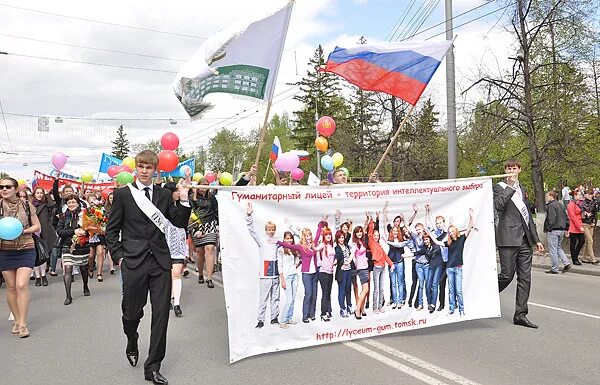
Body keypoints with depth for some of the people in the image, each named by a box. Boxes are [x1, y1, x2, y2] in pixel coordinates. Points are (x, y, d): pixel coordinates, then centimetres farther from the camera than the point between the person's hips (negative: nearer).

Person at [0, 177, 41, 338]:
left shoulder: (27, 205, 1)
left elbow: (37, 225, 5)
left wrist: (23, 231, -12)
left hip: (26, 250, -1)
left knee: (22, 285, -11)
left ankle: (23, 323, -4)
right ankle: (17, 320, 24)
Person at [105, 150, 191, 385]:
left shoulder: (164, 195, 8)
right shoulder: (122, 194, 2)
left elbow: (180, 223, 5)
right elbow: (112, 229, 4)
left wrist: (184, 199, -8)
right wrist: (118, 256, -4)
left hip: (160, 261, 2)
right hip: (133, 261, -2)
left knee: (161, 314, 1)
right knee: (132, 312, 11)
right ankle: (132, 345, 45)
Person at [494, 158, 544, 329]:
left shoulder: (522, 189, 21)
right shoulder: (499, 187, 1)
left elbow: (528, 216, 24)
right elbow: (498, 206, -21)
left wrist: (536, 239, 21)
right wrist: (511, 186, -14)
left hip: (524, 240, 7)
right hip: (508, 239, -6)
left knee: (525, 278, 5)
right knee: (507, 275, -7)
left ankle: (520, 315, 11)